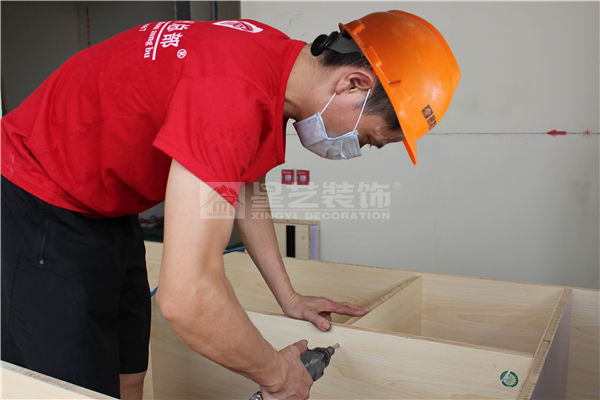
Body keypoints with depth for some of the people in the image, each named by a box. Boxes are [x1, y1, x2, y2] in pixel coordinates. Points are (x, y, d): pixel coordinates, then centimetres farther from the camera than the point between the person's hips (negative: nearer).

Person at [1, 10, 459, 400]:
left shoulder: (279, 56, -4)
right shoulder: (233, 96, -36)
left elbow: (247, 187, 10)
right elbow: (187, 298, -39)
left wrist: (288, 297, 11)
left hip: (108, 215, 9)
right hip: (39, 208, -8)